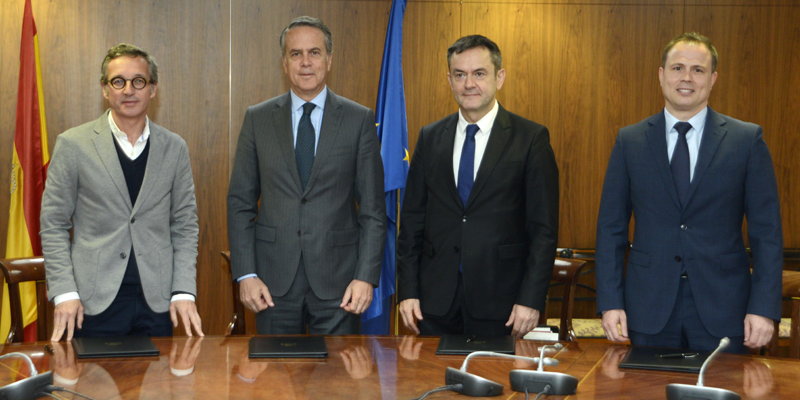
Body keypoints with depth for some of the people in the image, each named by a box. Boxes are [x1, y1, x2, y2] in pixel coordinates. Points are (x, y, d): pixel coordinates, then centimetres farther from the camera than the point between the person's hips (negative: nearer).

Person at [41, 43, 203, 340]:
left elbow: (185, 225, 9)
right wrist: (64, 292, -7)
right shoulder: (73, 145, 0)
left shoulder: (174, 148, 7)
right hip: (95, 301, -2)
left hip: (157, 302, 2)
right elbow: (53, 225, 2)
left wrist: (184, 291, -1)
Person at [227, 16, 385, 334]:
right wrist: (245, 274, -3)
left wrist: (366, 276, -7)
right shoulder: (258, 119, 6)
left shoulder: (360, 120, 2)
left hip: (337, 281, -1)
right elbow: (240, 202, 6)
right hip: (274, 280, 1)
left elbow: (373, 209, 1)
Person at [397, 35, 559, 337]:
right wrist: (407, 290, 2)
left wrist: (531, 299, -11)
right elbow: (412, 219, 9)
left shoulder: (531, 139, -2)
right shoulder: (430, 138, 9)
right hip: (436, 301, 3)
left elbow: (544, 227, -4)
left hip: (499, 303, -2)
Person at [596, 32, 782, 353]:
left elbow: (766, 230, 0)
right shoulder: (629, 141, 4)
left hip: (721, 307, -1)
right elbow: (611, 227, 4)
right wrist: (610, 302, -3)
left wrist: (764, 308, -7)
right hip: (649, 308, 1)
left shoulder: (747, 140, 1)